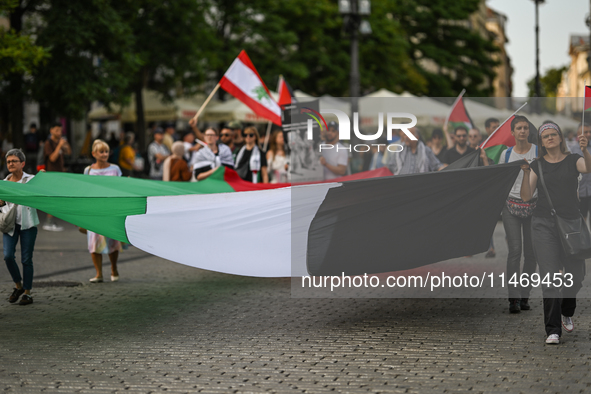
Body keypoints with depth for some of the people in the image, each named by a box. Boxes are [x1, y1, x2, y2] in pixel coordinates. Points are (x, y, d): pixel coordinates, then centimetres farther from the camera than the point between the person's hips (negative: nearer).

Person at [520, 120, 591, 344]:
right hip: (544, 225, 0)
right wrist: (526, 173, -13)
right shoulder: (538, 165, 6)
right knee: (550, 277, -9)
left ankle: (567, 313, 35)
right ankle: (553, 330, -7)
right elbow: (526, 196, 0)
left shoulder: (573, 160, 4)